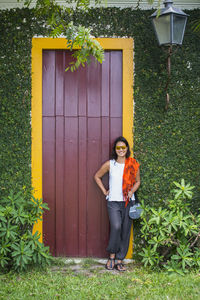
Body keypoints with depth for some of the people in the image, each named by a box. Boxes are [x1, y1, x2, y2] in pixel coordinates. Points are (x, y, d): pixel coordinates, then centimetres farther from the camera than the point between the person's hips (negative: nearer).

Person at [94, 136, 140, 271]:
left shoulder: (133, 164, 4)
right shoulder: (109, 164, 2)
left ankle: (120, 260, 15)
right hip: (113, 201, -2)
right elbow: (97, 176, 14)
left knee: (126, 230, 3)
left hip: (128, 202, 2)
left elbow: (137, 181, 15)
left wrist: (132, 191, -4)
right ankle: (112, 256, 4)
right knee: (116, 227, -18)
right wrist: (104, 191, 5)